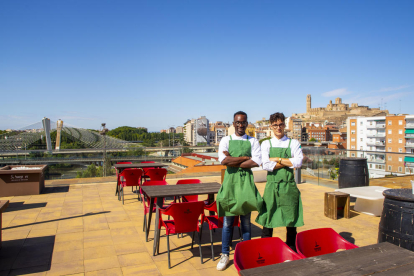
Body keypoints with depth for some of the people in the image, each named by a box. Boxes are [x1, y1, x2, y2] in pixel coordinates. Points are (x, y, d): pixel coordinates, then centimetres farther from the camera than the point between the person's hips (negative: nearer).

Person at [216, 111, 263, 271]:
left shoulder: (253, 141, 5)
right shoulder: (226, 140, 5)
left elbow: (256, 162, -10)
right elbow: (223, 160, -11)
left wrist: (234, 161, -11)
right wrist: (244, 158, -10)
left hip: (246, 181, 0)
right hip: (230, 181, 0)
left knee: (246, 220, 10)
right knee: (227, 221, 6)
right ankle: (225, 255, 21)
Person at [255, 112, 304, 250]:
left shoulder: (293, 143, 7)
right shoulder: (266, 144, 7)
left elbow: (298, 162, -10)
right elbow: (266, 165, -9)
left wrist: (277, 159, -8)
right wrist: (287, 162, -8)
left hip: (289, 186, 0)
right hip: (271, 186, 0)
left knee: (291, 221, 8)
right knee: (267, 220, 6)